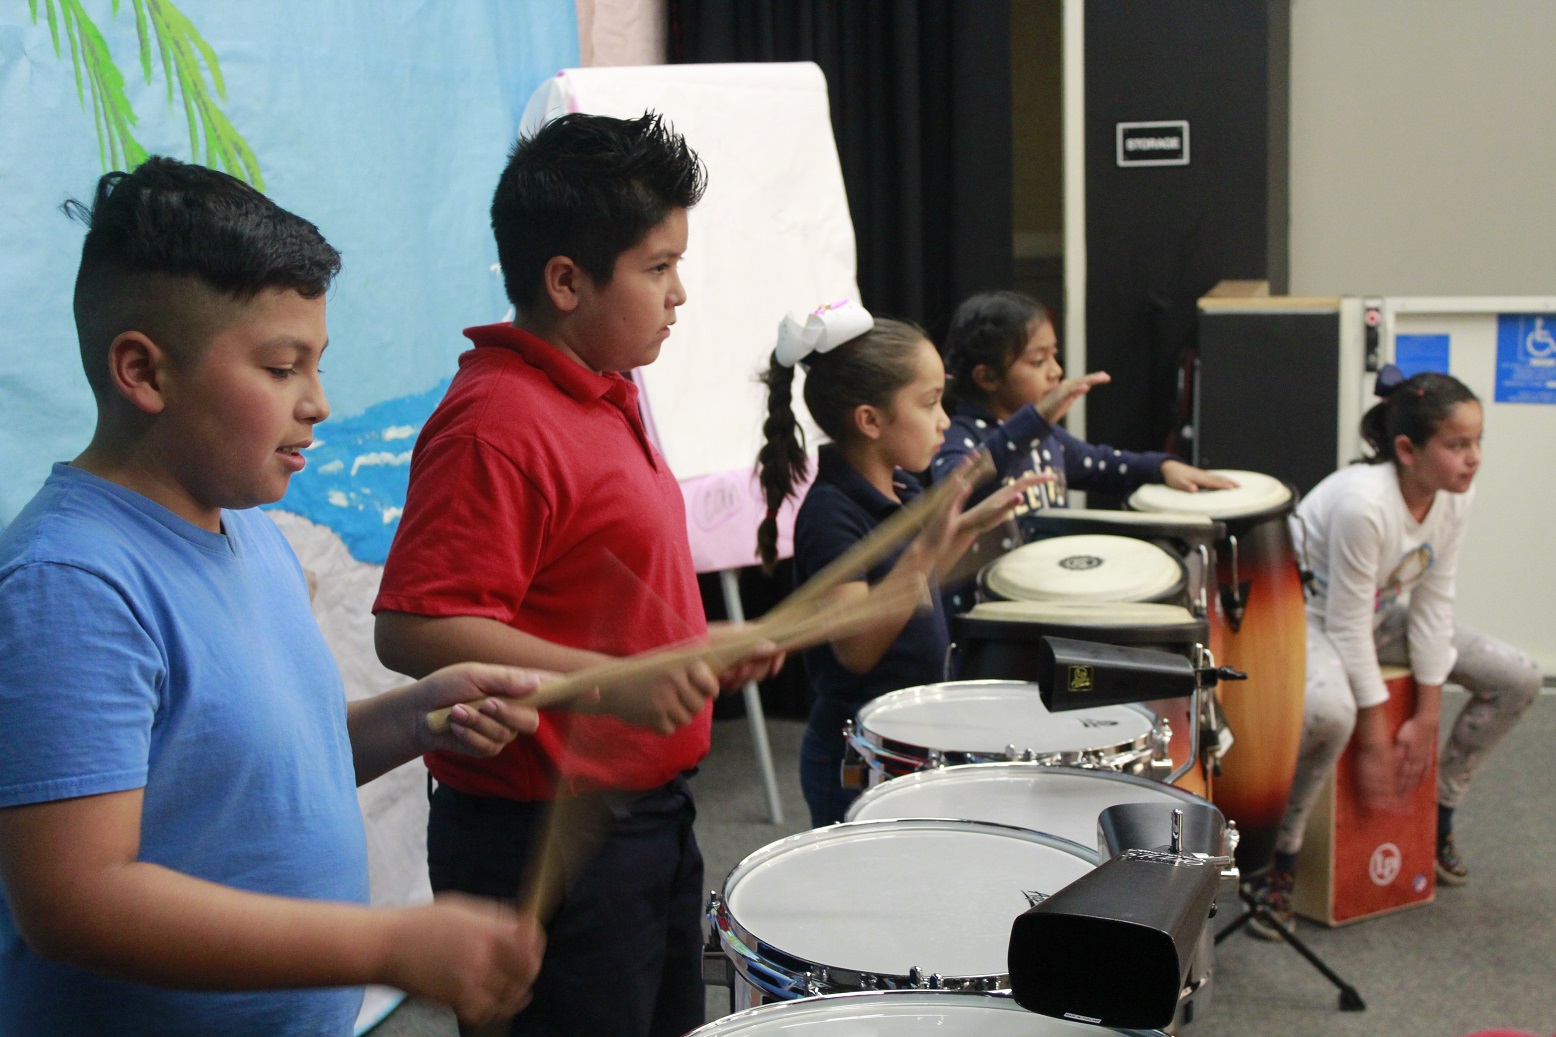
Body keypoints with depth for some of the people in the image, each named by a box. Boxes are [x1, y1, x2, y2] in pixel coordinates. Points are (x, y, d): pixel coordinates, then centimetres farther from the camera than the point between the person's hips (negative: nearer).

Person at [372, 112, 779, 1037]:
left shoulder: (605, 396, 10)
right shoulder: (500, 424, -21)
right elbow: (415, 629, -29)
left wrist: (702, 650, 10)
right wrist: (609, 679, -35)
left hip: (648, 815, 10)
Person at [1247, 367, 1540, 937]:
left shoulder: (1453, 501, -11)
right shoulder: (1363, 501, -34)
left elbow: (1432, 607, -6)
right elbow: (1346, 625, -28)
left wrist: (1425, 721, -8)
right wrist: (1375, 741, -23)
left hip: (1379, 611, 8)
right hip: (1302, 611, -8)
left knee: (1517, 677, 0)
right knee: (1328, 710, -40)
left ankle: (1439, 811, 17)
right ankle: (1279, 858, -17)